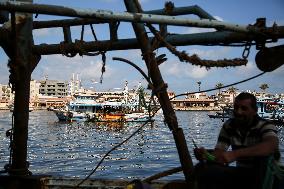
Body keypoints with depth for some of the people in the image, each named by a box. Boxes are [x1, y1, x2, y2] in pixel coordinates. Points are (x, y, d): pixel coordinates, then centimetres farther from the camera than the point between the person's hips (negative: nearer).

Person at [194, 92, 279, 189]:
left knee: (264, 156, -36)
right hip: (241, 173, 4)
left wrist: (235, 154, -51)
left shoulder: (265, 126, -16)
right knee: (202, 168, -17)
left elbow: (272, 145, -40)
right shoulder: (228, 126, -2)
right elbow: (218, 153, -7)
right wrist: (205, 155, -33)